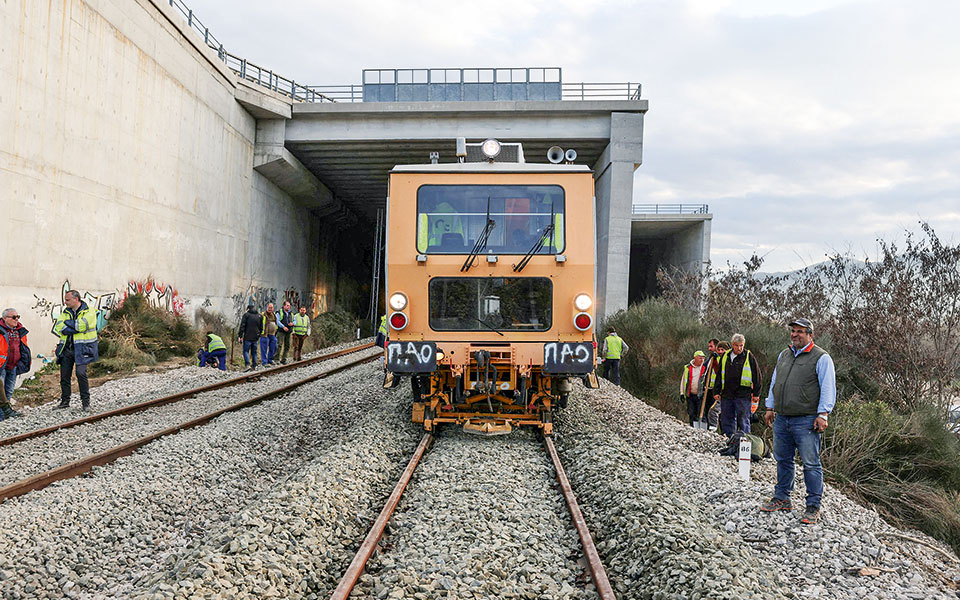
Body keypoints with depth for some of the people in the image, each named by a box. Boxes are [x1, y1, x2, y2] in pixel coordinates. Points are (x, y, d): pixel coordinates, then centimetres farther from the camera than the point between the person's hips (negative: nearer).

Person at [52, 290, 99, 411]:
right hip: (66, 349, 5)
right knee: (64, 375, 6)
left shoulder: (89, 312, -2)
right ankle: (65, 401, 18)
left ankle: (85, 401, -4)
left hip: (82, 349, -5)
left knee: (81, 373, -15)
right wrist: (76, 329, -12)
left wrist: (67, 322, -4)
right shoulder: (66, 312, 15)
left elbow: (81, 325, -18)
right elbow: (58, 327, -1)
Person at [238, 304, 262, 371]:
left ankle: (248, 365, -15)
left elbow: (242, 326, -8)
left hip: (247, 337, -4)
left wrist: (240, 336, -7)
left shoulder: (246, 315, -3)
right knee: (254, 352, 13)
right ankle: (254, 366, 12)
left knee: (246, 351, 0)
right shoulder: (259, 316, 12)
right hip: (255, 338, 4)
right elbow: (261, 327, 16)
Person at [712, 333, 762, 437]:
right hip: (726, 395, 4)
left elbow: (758, 376, 2)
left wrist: (756, 394, -1)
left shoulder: (749, 357, 0)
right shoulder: (725, 356, 11)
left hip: (743, 395, -4)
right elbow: (719, 376, 16)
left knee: (743, 421, -1)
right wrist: (716, 392, 11)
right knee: (726, 421, 8)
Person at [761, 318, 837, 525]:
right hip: (781, 419, 7)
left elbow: (828, 389, -9)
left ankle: (813, 506, 5)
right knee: (782, 460, 13)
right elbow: (774, 382, 24)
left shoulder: (821, 358, -4)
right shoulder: (784, 355, 16)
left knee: (811, 464, -3)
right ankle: (782, 499, 25)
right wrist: (770, 408, 21)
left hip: (806, 421, -6)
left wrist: (823, 414, -15)